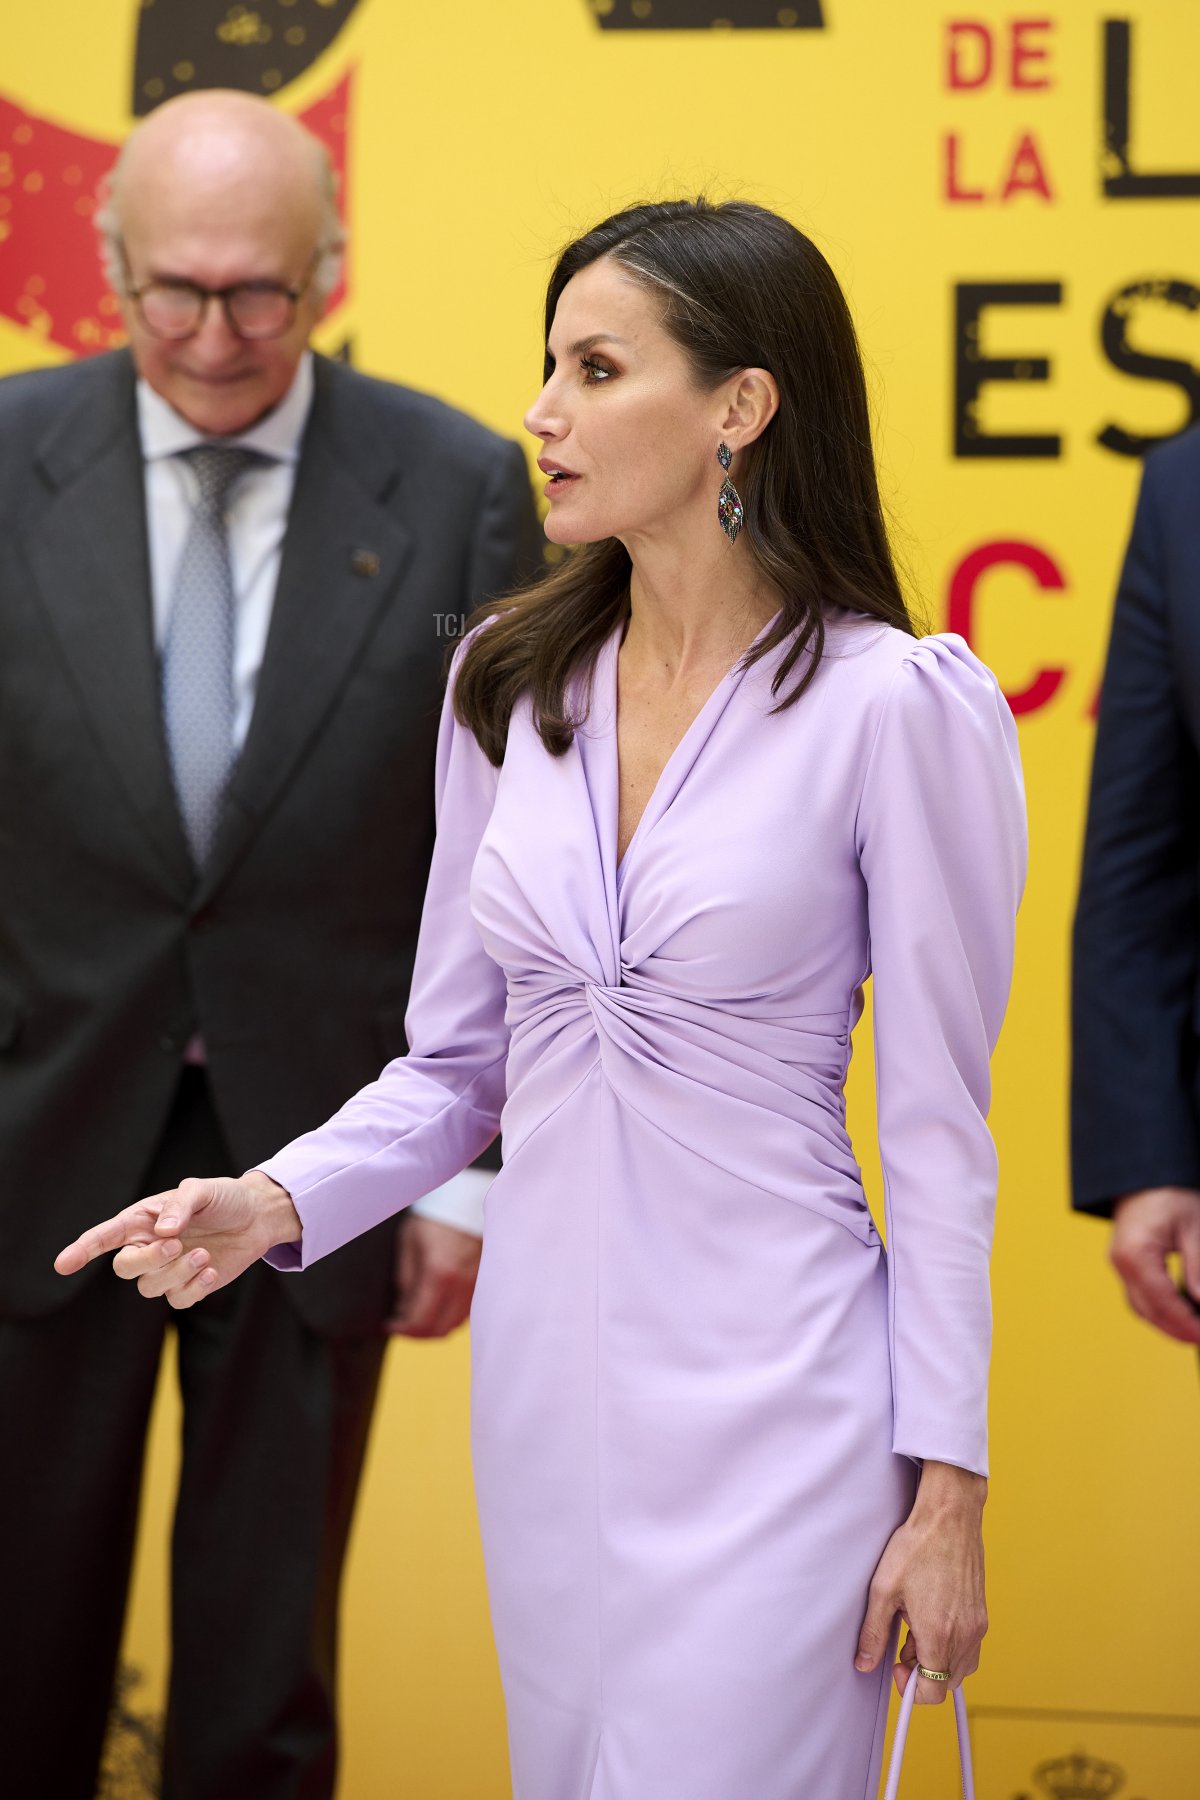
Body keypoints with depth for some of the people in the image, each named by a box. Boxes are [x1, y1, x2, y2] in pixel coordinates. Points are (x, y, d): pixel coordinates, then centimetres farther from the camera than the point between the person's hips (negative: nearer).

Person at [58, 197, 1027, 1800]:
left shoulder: (895, 703, -10)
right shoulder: (512, 684, 5)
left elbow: (938, 1125, -8)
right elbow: (456, 1064, 11)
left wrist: (948, 1488, -8)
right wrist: (277, 1203, -8)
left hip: (768, 1392, -5)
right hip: (543, 1375, 6)